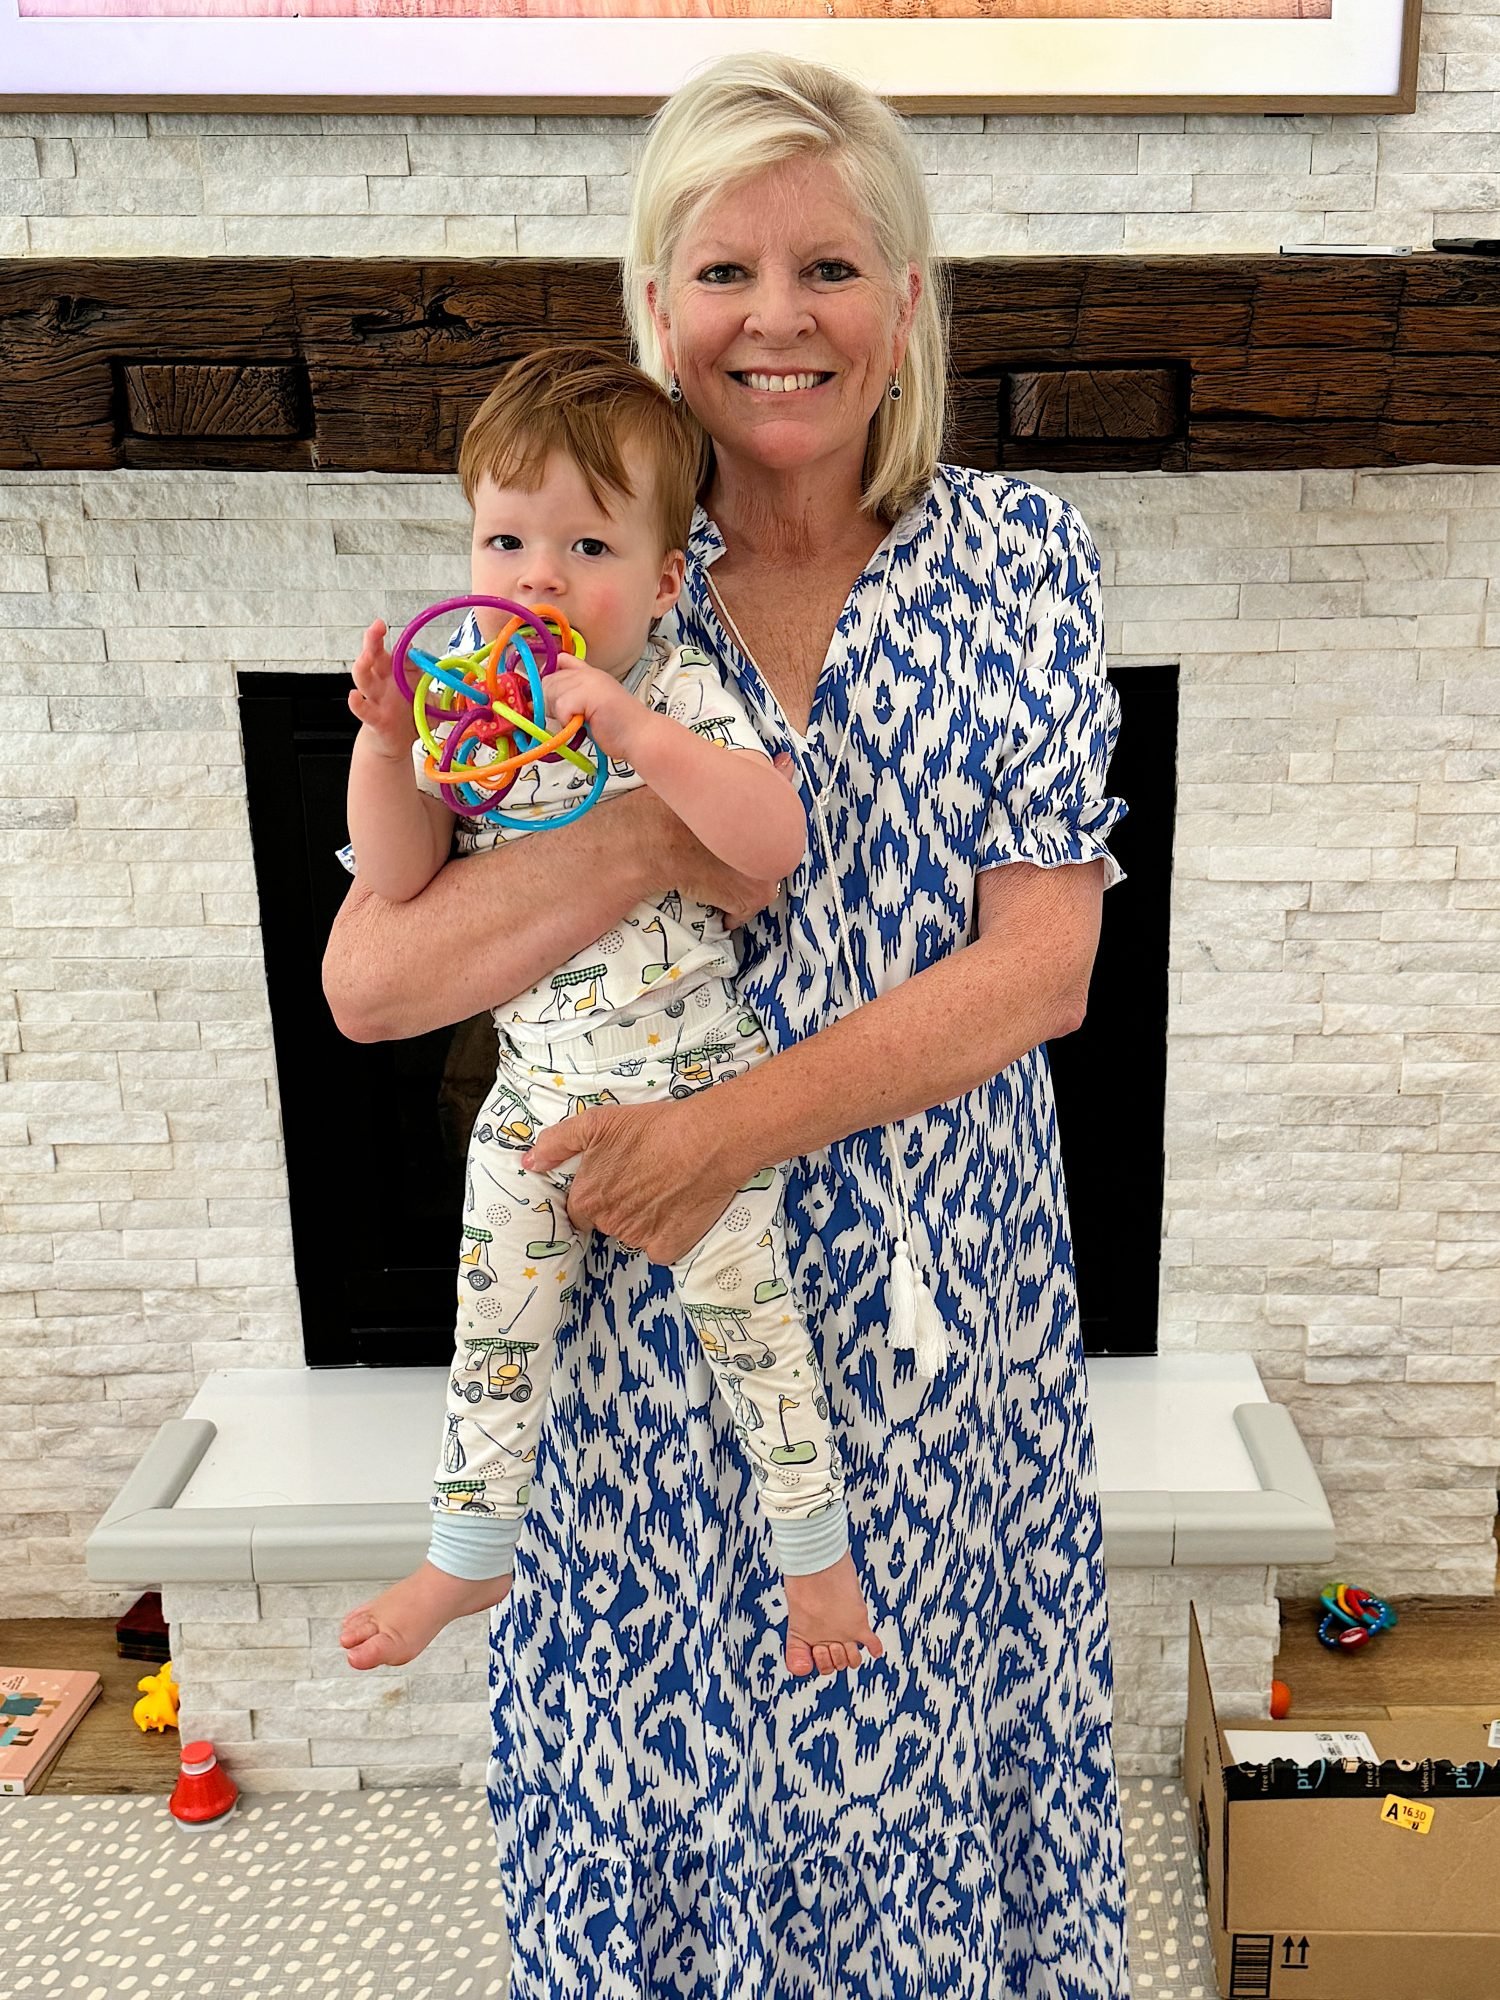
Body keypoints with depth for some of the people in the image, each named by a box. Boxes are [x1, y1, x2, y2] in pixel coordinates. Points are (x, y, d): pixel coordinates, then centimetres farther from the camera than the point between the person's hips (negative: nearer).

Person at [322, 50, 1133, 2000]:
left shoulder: (1020, 557, -3)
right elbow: (366, 979, -9)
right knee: (669, 1727, 16)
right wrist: (643, 839, -21)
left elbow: (1040, 971, -10)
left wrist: (734, 1126, -19)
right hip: (651, 1312, 0)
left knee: (919, 1730, 17)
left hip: (940, 1296, 1)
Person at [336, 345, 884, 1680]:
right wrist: (383, 744, -20)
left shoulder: (680, 696, -17)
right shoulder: (463, 701, -3)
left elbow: (777, 843, -31)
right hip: (537, 1090, 5)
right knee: (495, 1323, 15)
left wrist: (636, 733, -39)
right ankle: (471, 1556, 38)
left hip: (693, 1081, -4)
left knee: (742, 1310, 7)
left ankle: (817, 1547, 31)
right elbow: (396, 878, -5)